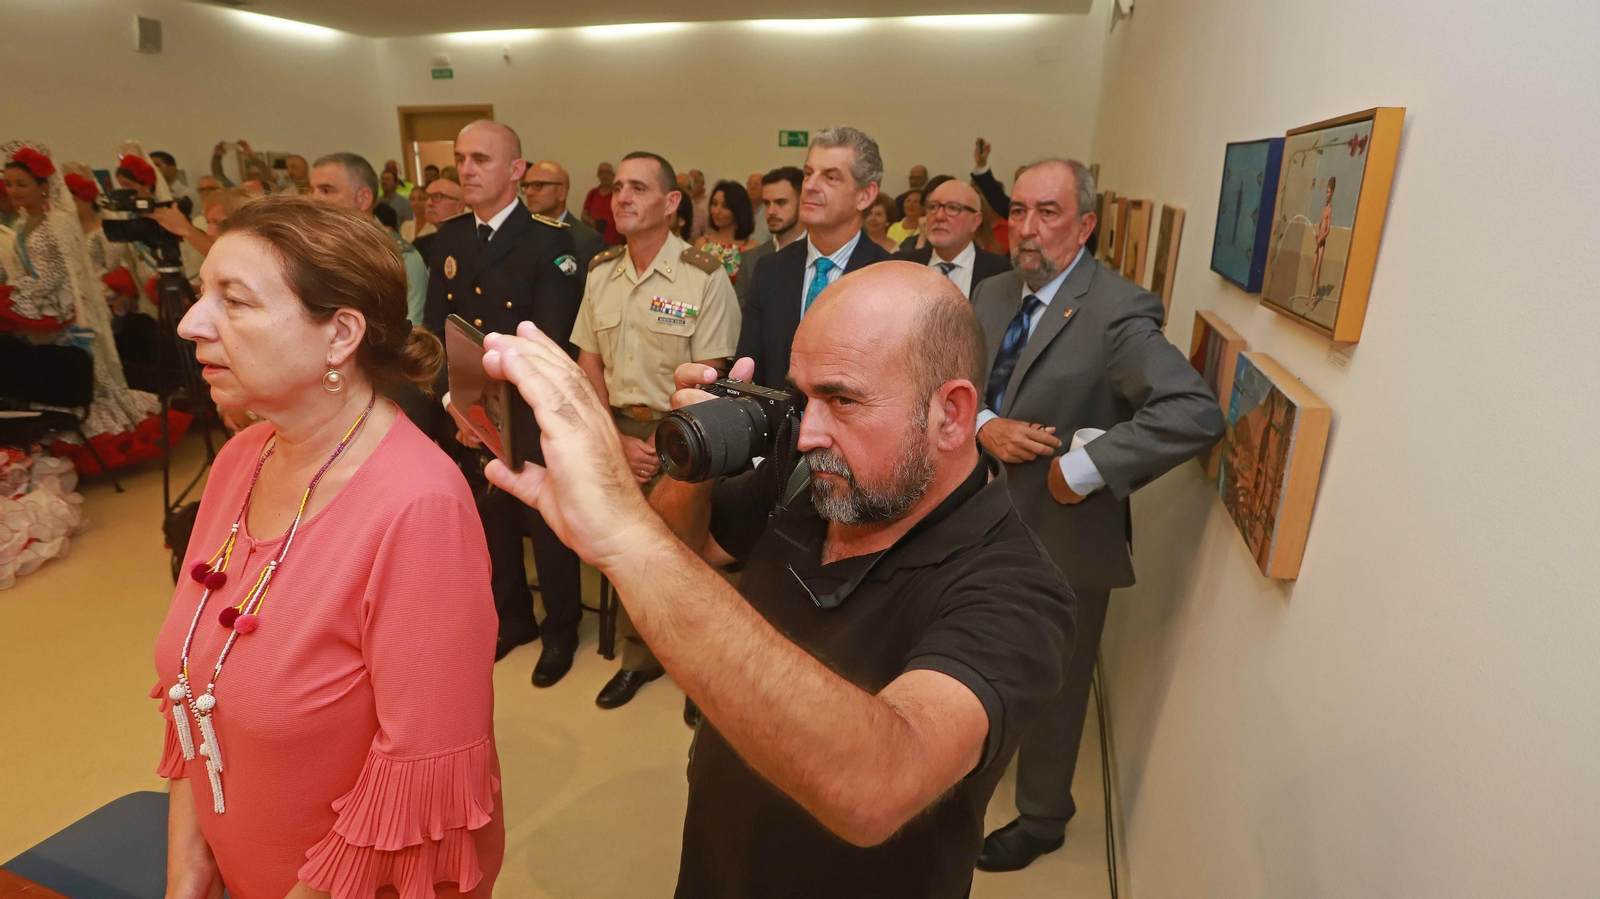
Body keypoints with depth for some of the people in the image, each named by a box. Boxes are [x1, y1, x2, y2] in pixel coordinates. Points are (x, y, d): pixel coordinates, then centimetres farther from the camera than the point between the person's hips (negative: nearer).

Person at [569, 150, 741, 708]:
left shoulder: (705, 276, -11)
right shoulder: (600, 273, 6)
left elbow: (705, 378, -12)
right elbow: (588, 366, 6)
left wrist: (663, 445, -13)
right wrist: (617, 441, -4)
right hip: (616, 432, 5)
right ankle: (639, 657, 34)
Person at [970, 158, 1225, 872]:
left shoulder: (1117, 311, -20)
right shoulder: (992, 294, 3)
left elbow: (1197, 414, -30)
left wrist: (1085, 470, -28)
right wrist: (985, 425, -16)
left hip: (1061, 535, -6)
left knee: (1052, 688, 16)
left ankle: (1042, 819, 41)